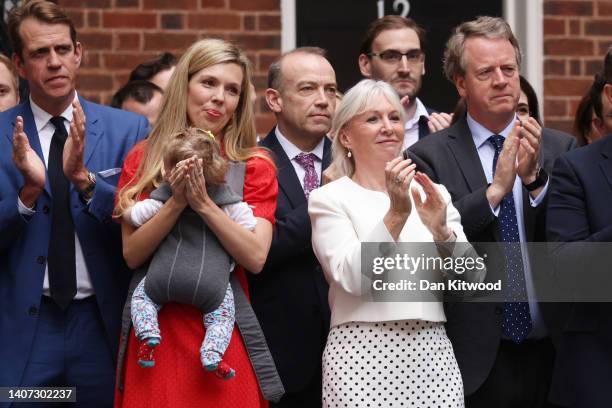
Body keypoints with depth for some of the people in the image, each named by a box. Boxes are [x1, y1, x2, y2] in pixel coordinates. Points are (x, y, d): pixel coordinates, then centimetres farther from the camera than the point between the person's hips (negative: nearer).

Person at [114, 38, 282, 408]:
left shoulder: (255, 166, 2)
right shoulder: (143, 159, 5)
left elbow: (256, 258, -9)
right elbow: (132, 254, -3)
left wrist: (204, 203, -20)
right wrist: (176, 203, -18)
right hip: (156, 328, 1)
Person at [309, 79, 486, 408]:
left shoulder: (431, 195, 11)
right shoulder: (329, 199, 1)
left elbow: (473, 278, 4)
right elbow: (351, 277, -13)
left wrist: (440, 231, -12)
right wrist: (396, 214, -21)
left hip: (432, 355, 3)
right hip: (363, 356, -3)